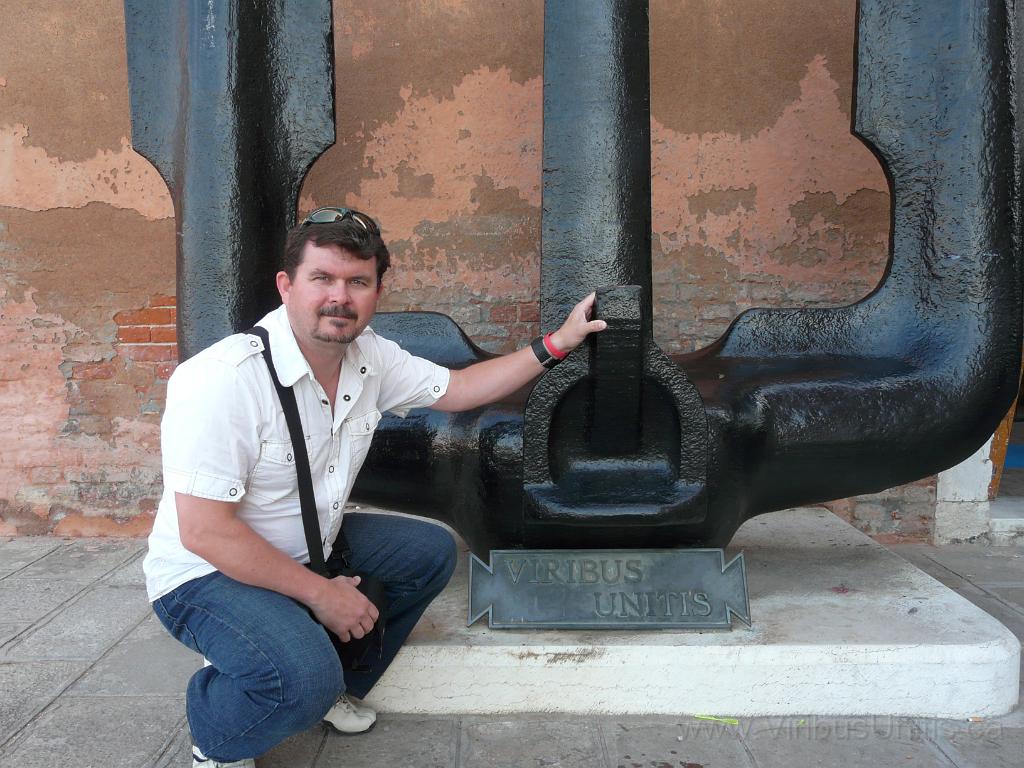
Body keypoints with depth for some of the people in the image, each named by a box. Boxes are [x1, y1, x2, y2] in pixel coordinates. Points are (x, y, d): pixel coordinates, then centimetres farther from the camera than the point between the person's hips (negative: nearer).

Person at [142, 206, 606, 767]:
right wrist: (321, 594, -23)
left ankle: (332, 690, 18)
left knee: (431, 550, 5)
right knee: (302, 678, -32)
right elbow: (204, 532, -29)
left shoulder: (370, 356, -5)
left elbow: (455, 389, 10)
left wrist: (556, 343, 5)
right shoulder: (225, 379, -29)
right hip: (208, 574, -8)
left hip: (310, 548, 8)